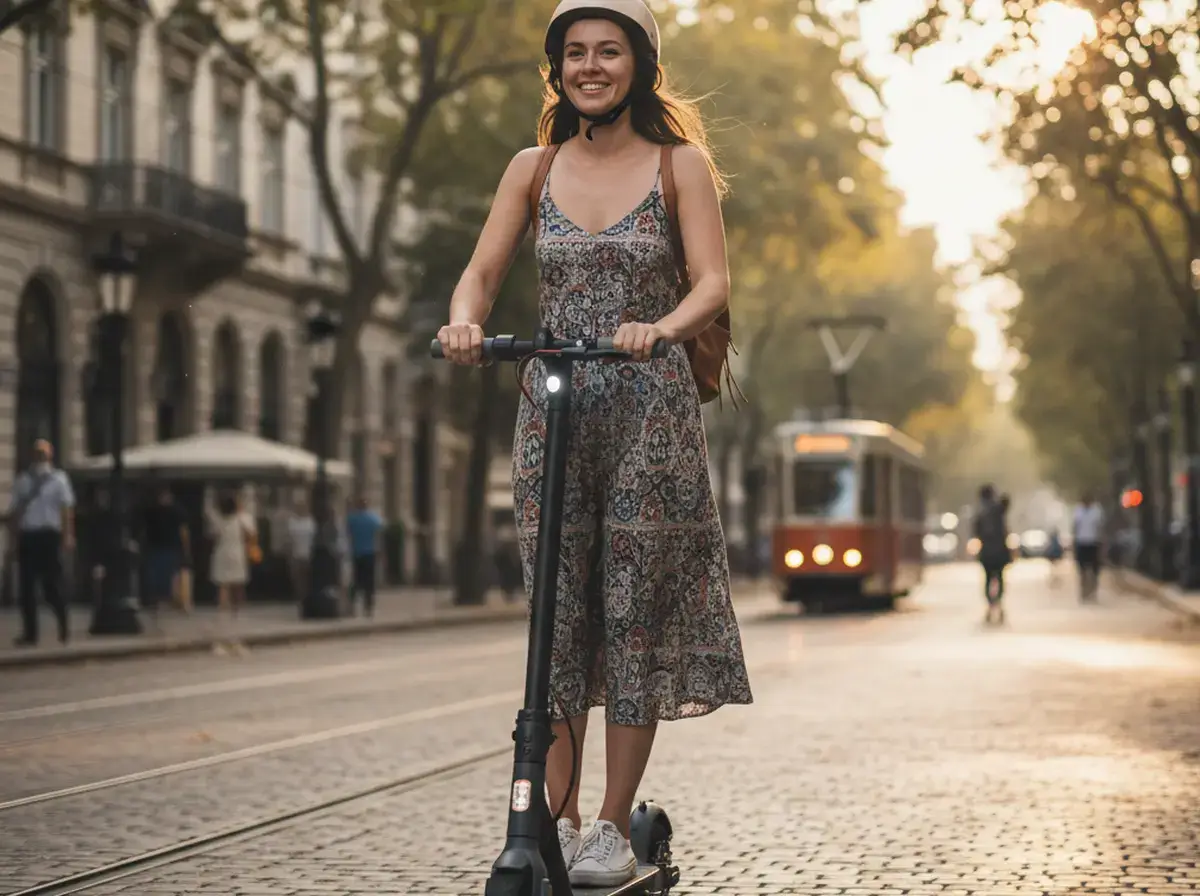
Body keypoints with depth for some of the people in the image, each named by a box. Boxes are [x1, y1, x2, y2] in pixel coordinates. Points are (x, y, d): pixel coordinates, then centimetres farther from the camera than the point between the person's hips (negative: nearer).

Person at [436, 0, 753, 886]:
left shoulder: (681, 164, 1)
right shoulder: (533, 169, 9)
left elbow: (714, 282, -7)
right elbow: (483, 272, 7)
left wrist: (661, 329, -27)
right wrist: (466, 321, -16)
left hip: (651, 409, -2)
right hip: (551, 407, 3)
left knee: (636, 613, -1)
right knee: (558, 615, 3)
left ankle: (615, 826, 7)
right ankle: (558, 819, 10)